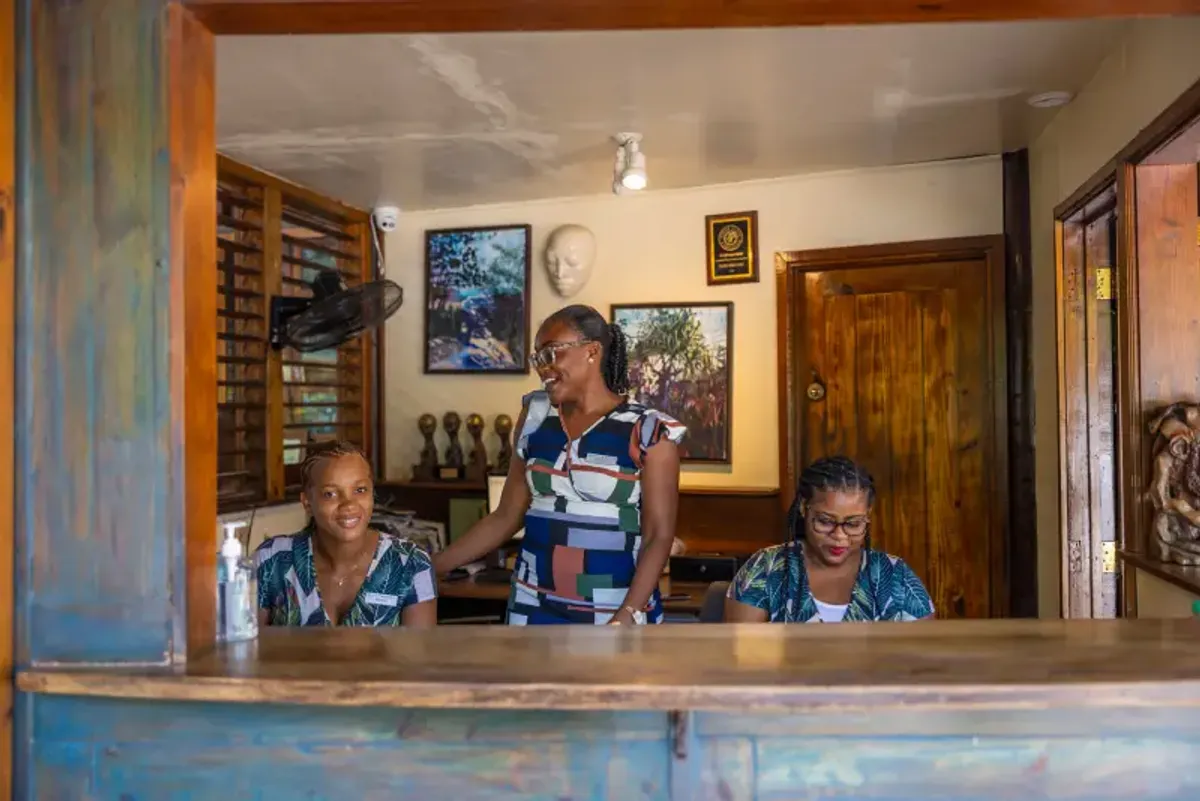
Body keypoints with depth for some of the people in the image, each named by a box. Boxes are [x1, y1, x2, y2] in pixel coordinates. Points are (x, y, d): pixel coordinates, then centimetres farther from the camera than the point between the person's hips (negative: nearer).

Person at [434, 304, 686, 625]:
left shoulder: (649, 431, -7)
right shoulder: (535, 417, 5)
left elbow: (659, 536, -8)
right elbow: (506, 517, 8)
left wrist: (627, 617, -19)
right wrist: (428, 567, 3)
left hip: (615, 613, -3)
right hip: (534, 609, 4)